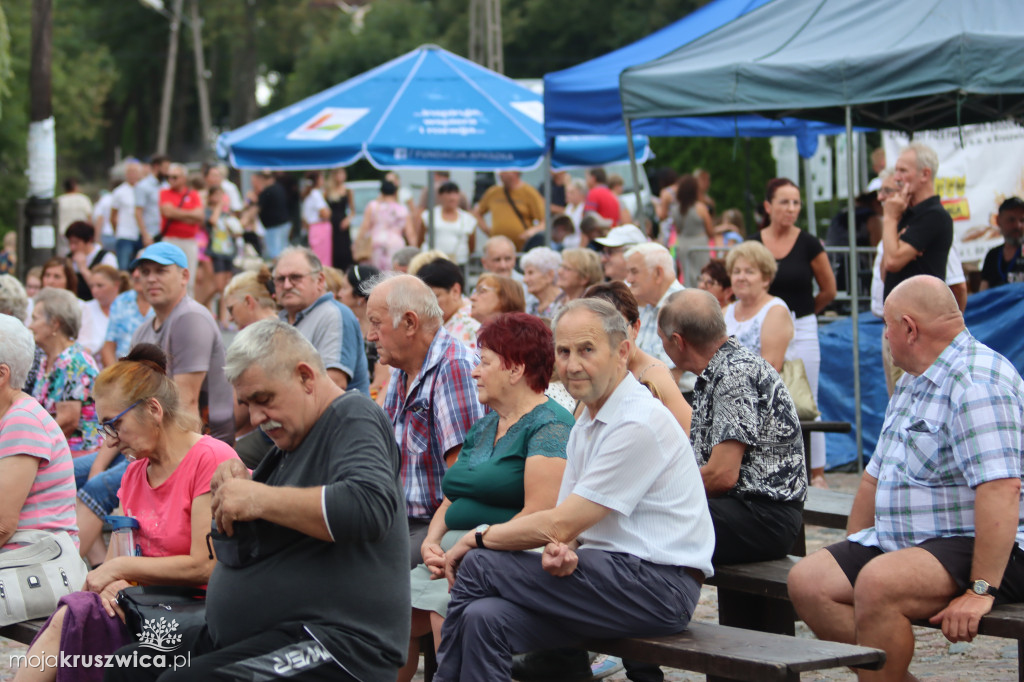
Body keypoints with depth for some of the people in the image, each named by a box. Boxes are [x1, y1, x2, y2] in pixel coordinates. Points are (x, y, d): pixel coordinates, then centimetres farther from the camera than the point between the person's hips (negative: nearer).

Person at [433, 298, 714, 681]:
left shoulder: (639, 423, -15)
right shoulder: (586, 426, 17)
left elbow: (560, 524, -15)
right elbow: (565, 526, 13)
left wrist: (477, 538, -3)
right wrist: (560, 549, -12)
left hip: (658, 586, -8)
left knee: (479, 566, -15)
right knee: (485, 618, -18)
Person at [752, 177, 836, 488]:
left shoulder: (808, 244, -4)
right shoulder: (752, 245, 0)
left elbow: (829, 290, 7)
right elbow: (739, 288, 12)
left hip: (802, 329, -2)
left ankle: (817, 471, 7)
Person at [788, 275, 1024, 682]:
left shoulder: (976, 384, -17)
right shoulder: (912, 384, 18)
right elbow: (876, 476, 24)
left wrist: (980, 590, -31)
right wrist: (849, 557, 16)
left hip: (976, 550, -10)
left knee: (878, 584, -34)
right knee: (806, 581, -5)